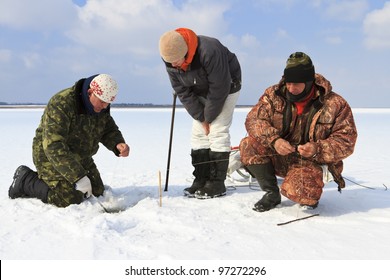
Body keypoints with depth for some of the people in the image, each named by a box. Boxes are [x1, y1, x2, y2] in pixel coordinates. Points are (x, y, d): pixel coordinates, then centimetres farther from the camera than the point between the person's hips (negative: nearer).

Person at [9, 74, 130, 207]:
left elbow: (109, 130, 4)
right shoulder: (61, 104, -31)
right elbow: (54, 146, -36)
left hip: (80, 158, 8)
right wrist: (79, 177, -40)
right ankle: (25, 180, 2)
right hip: (51, 156, -8)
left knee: (97, 192, 12)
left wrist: (118, 144, -22)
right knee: (70, 199, -19)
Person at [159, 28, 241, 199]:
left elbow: (219, 88, -29)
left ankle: (217, 184, -10)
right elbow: (182, 91, -10)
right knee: (198, 134, 0)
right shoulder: (171, 60, -17)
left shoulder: (209, 51, -37)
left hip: (226, 87, -6)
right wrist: (201, 117, -14)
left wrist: (209, 117, -19)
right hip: (201, 92, 6)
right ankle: (200, 180, 6)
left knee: (217, 132, -14)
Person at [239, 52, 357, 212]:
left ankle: (311, 185, 8)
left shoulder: (335, 104, -12)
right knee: (248, 146, -22)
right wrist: (273, 140, -30)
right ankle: (272, 193, -3)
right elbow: (254, 120, -11)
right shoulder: (274, 95, -6)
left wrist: (318, 149, -28)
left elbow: (347, 141, -10)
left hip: (312, 162, -3)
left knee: (297, 191, -34)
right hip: (280, 157, 4)